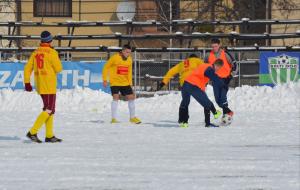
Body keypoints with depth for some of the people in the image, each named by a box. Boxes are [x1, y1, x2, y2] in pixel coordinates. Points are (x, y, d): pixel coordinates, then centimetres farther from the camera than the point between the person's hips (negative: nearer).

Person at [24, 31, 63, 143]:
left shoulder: (35, 53, 7)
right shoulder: (51, 52, -12)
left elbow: (27, 68, 5)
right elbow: (58, 68, -8)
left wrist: (27, 83, 9)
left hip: (39, 83, 7)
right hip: (49, 85, -7)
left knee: (51, 109, 15)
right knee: (48, 110, -7)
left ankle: (49, 135, 14)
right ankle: (33, 132, -18)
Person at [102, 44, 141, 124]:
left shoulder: (129, 59, 4)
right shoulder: (115, 58, -13)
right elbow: (106, 67, -6)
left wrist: (130, 83, 13)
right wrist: (105, 80, -8)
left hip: (125, 83, 6)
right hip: (115, 82, -6)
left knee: (131, 97, 5)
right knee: (116, 97, -18)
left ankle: (132, 117, 20)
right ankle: (113, 119, -12)